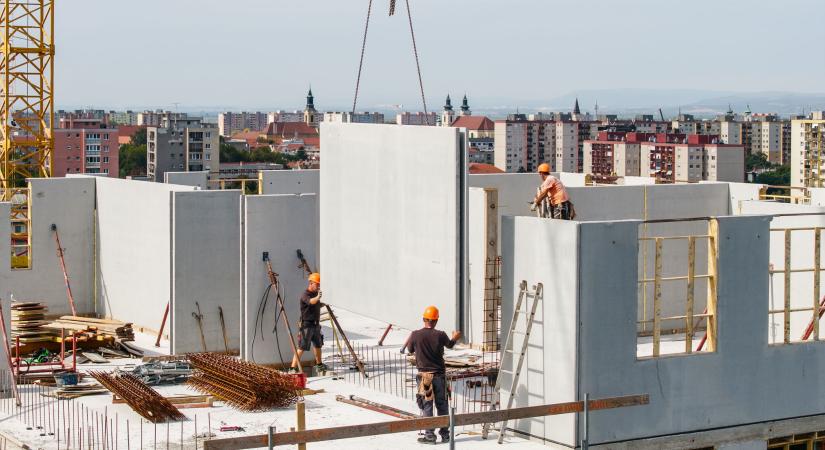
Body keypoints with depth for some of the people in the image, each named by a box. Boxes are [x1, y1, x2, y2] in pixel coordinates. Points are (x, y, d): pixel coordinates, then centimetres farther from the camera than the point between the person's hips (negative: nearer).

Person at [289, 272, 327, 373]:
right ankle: (293, 368, -12)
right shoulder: (305, 295, -17)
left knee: (318, 345, 22)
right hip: (307, 325, -8)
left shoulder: (315, 293, 9)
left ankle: (319, 365, 39)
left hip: (315, 324, 8)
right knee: (301, 348, -11)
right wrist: (317, 297, -61)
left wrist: (324, 303, 8)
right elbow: (311, 302, -41)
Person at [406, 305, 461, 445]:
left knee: (427, 406, 4)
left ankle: (430, 435, 3)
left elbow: (410, 350, 6)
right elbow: (449, 345, 13)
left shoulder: (415, 335, -12)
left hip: (424, 375, -1)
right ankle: (445, 434, 19)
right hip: (440, 374, 1)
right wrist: (455, 338, 37)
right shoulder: (440, 335, -9)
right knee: (442, 405, 13)